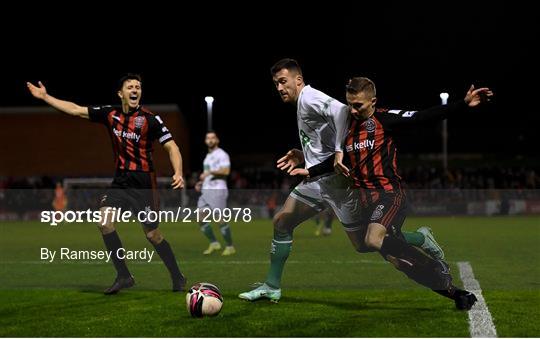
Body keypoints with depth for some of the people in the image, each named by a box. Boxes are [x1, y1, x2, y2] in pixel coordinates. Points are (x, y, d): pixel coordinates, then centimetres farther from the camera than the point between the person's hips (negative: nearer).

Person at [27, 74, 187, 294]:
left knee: (152, 234, -3)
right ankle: (123, 276, -4)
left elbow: (171, 146, -13)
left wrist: (178, 173, -29)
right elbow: (76, 110, 8)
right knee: (104, 219, -13)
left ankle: (178, 278, 16)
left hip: (143, 184, -5)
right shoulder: (111, 114, 3)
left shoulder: (150, 119, -10)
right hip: (120, 180, 5)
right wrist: (45, 97, 7)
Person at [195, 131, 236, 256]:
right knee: (201, 218, -1)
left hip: (218, 190, -8)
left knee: (221, 219, -9)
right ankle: (214, 243, 9)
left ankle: (230, 247, 2)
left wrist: (209, 172, -22)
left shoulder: (222, 154, -6)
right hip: (206, 190, 8)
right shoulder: (208, 156, 22)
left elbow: (226, 171, -19)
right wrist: (201, 183, 16)